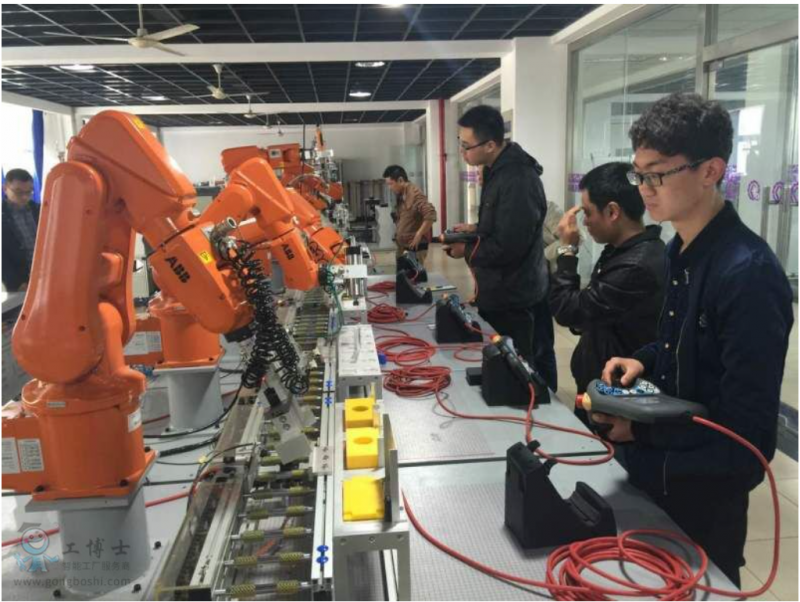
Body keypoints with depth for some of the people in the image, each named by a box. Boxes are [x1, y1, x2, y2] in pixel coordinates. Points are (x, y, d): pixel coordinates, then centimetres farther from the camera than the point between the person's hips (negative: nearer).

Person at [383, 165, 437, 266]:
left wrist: (418, 236, -23)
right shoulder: (400, 196, 11)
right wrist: (398, 234, 13)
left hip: (415, 246, -9)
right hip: (402, 245, 9)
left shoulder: (415, 194, -17)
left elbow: (431, 215, -26)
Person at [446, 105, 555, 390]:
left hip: (514, 301, -10)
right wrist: (475, 228, 7)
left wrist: (465, 250, -13)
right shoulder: (497, 170, 8)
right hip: (501, 294, 10)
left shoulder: (518, 181, -25)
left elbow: (507, 248, -28)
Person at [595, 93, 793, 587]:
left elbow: (747, 434, -25)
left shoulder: (749, 274, -27)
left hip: (703, 494, -8)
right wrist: (644, 361, -2)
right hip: (656, 475, 8)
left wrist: (640, 430, -23)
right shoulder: (682, 250, 1)